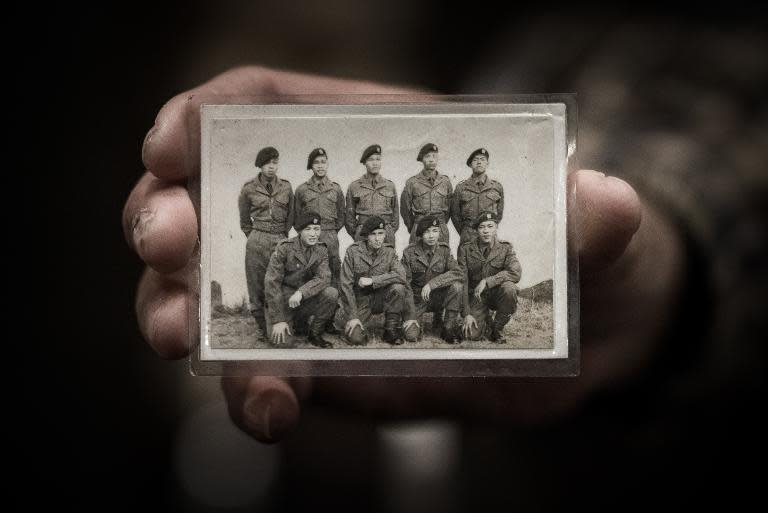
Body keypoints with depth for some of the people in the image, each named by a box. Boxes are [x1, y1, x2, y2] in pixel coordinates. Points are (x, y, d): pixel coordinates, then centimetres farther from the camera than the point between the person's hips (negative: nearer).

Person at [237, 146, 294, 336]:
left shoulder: (286, 187, 7)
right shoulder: (249, 188, 2)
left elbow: (291, 215, 17)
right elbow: (244, 220, 14)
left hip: (280, 241, 1)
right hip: (257, 242, -1)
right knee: (257, 285, -1)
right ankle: (263, 326, 7)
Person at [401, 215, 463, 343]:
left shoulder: (444, 250, -4)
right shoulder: (409, 252, -8)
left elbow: (458, 273, -19)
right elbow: (405, 283, -9)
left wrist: (431, 284, -29)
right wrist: (411, 317, -16)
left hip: (439, 296, 1)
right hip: (417, 298, -1)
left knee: (456, 286, -29)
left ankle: (448, 328, -11)